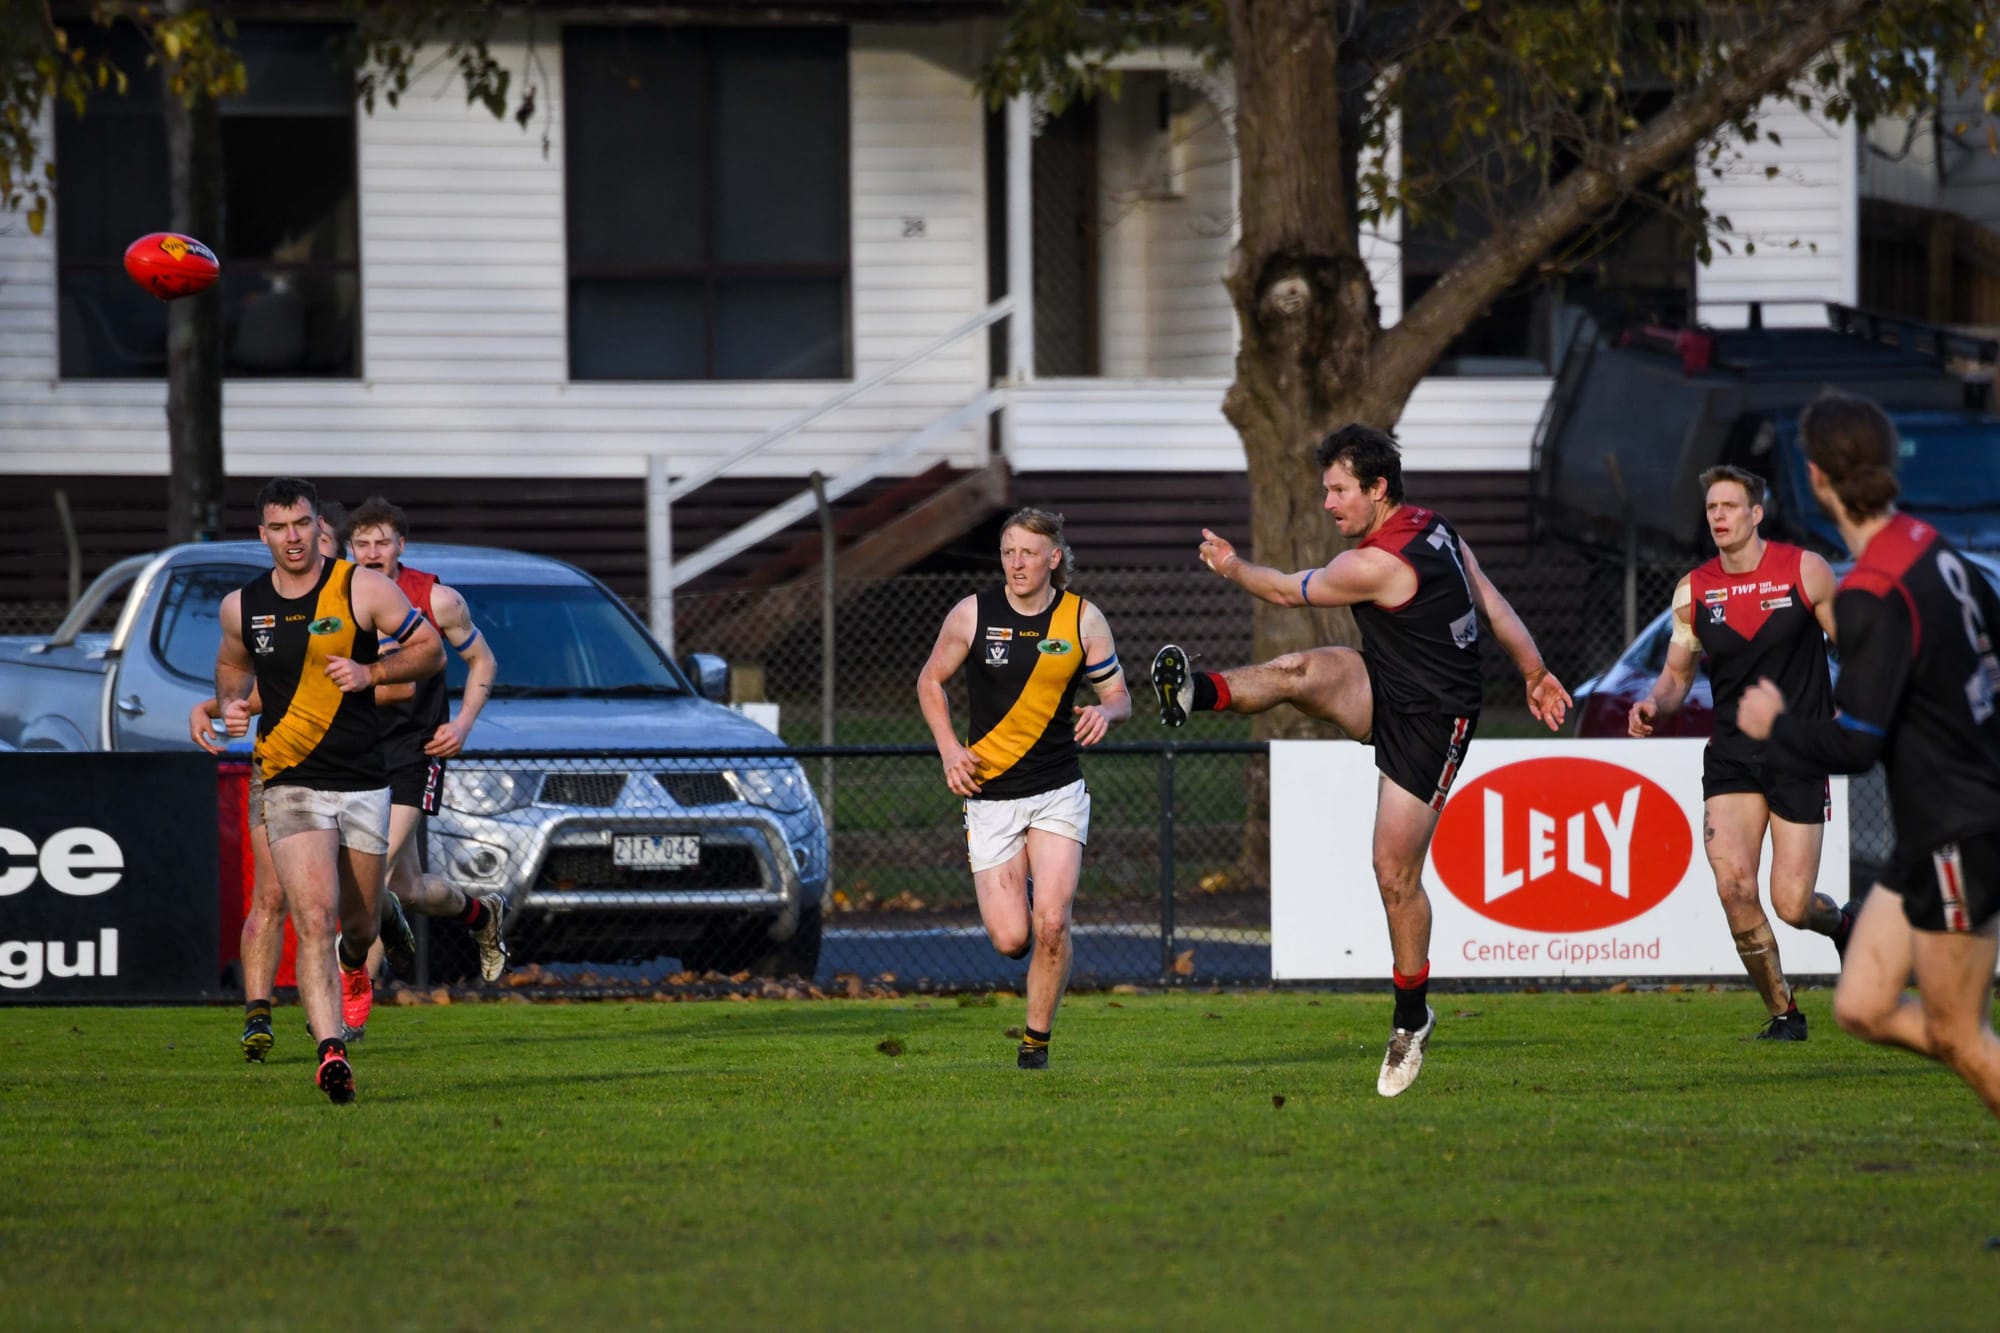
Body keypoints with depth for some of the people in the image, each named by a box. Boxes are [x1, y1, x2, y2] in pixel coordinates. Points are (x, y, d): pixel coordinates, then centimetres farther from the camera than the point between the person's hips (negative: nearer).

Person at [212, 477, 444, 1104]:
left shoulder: (363, 588, -5)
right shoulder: (242, 606, 3)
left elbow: (431, 650, 1)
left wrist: (371, 672, -15)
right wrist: (230, 702, 4)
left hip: (364, 784, 0)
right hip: (291, 786, 0)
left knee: (358, 925, 15)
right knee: (313, 921, -19)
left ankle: (353, 961, 54)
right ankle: (331, 1051, -27)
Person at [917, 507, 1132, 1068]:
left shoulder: (1083, 619, -1)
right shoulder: (973, 614, -3)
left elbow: (1119, 695, 7)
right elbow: (931, 681, 10)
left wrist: (1106, 712, -17)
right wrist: (949, 748, -4)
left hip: (1058, 792, 0)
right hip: (990, 792, 0)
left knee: (1051, 924, -14)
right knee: (1010, 938, -8)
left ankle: (1037, 1039, 6)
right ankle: (1010, 895, 30)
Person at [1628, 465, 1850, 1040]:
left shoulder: (1804, 571, -4)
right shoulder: (1693, 592, 3)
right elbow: (1678, 673, 12)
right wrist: (1654, 703, -10)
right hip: (1731, 754, 2)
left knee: (1791, 904, -7)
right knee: (1733, 884, -17)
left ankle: (1841, 924, 32)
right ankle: (1782, 1012, 2)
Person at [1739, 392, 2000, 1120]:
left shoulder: (1874, 599, -23)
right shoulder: (1931, 549, 4)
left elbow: (1853, 746, -24)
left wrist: (1775, 725, -6)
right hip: (1933, 840, 9)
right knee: (1862, 1007, 10)